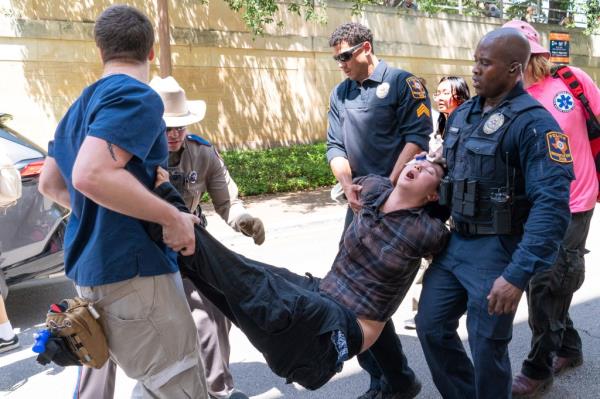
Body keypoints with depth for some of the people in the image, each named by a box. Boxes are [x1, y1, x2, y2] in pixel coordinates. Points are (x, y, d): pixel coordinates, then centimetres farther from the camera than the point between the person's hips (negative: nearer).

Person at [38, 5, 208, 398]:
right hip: (132, 269, -10)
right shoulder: (136, 96, -13)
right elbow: (91, 175, -27)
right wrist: (172, 218, -20)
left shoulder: (81, 105, 15)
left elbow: (50, 183, 22)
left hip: (94, 266, 10)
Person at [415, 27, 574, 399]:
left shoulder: (534, 123, -16)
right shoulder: (461, 114, 8)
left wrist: (518, 274, -28)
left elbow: (552, 206, -23)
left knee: (487, 345, 7)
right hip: (454, 242, 7)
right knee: (431, 325, 13)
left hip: (497, 249, -7)